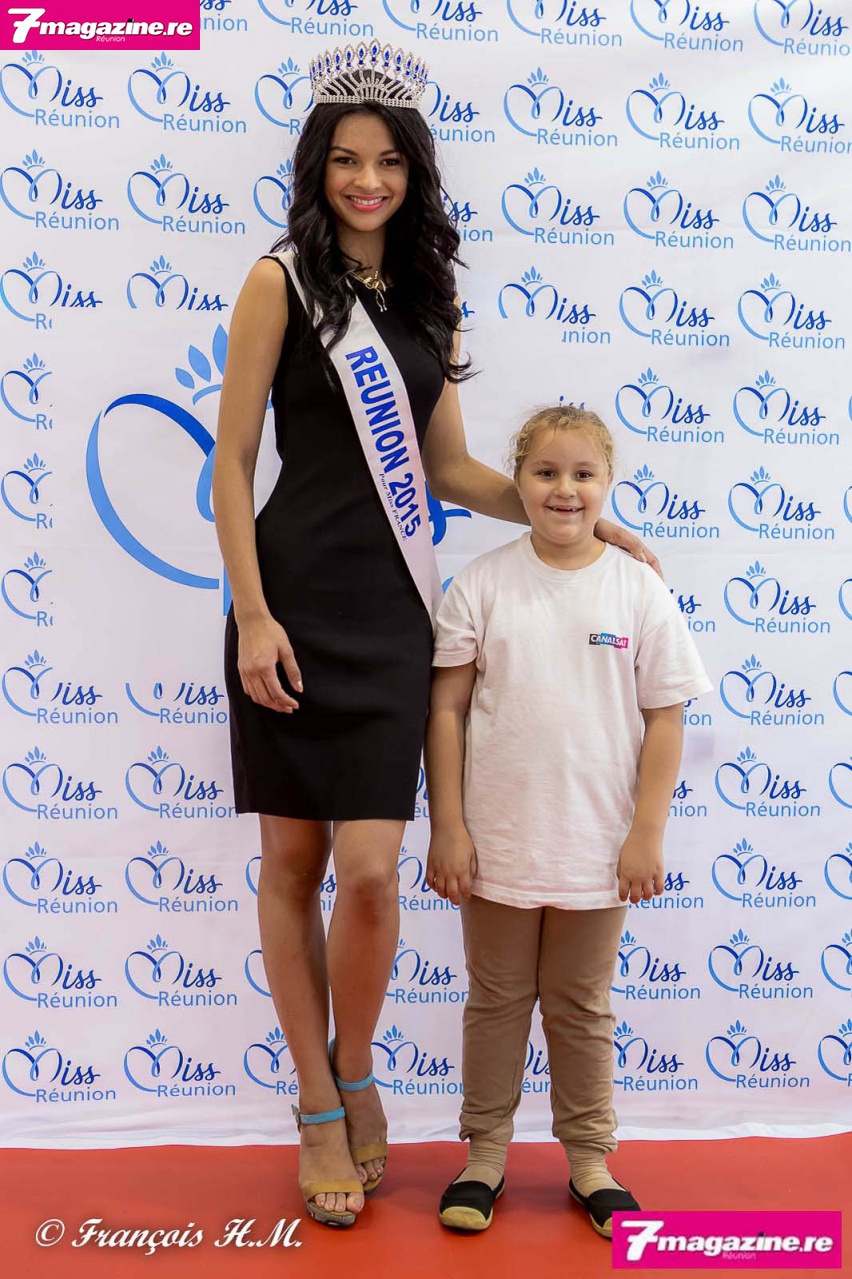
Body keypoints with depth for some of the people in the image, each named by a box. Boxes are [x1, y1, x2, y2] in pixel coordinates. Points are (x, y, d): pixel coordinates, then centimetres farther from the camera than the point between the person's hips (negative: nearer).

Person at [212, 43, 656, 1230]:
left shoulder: (427, 296, 15)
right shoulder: (281, 280, 0)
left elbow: (450, 469, 16)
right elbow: (232, 460, -4)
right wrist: (252, 614, -12)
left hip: (390, 610, 3)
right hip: (296, 599, -3)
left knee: (370, 870, -4)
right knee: (291, 863, 5)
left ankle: (353, 1077, 23)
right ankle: (319, 1108, 23)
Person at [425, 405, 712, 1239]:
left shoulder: (638, 591, -4)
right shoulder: (483, 585, -4)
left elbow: (665, 719, -1)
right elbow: (447, 709, -3)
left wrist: (647, 836, -4)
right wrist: (448, 828, -5)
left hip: (596, 848, 0)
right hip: (498, 842, 0)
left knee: (581, 1007, 15)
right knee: (497, 1001, 14)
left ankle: (589, 1158, 31)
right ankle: (484, 1154, 30)